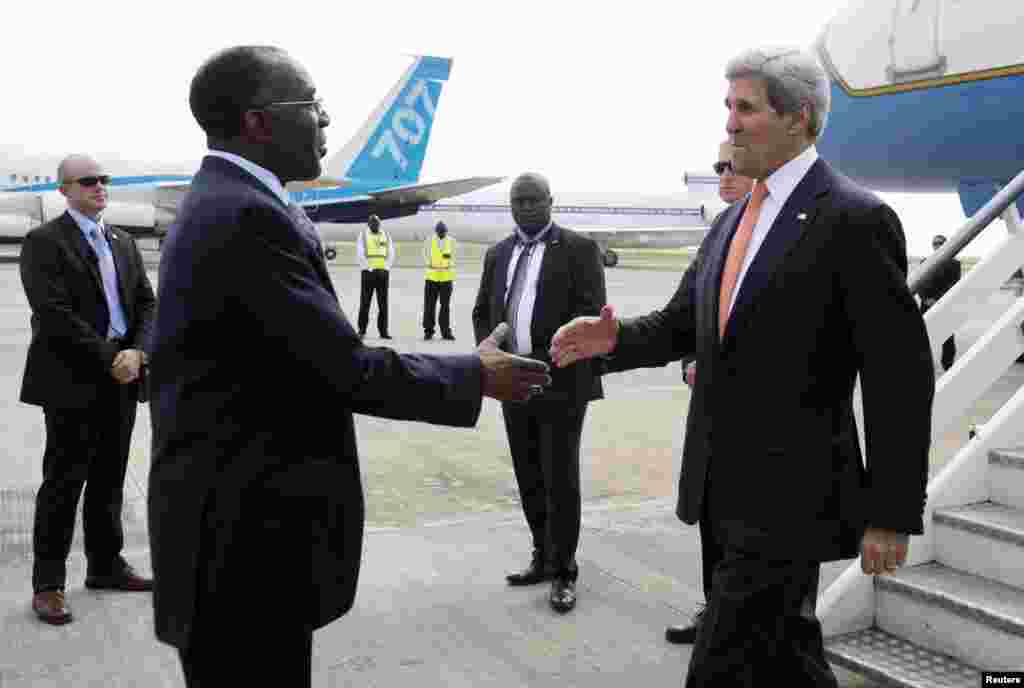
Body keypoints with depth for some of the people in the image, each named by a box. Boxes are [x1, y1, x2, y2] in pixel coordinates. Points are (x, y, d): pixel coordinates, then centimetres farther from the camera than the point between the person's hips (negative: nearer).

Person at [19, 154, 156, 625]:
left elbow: (147, 303, 10)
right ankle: (48, 583, 10)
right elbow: (55, 315, -15)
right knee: (63, 482, 0)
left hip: (121, 378, 6)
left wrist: (137, 352, -7)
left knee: (109, 479, 13)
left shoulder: (123, 242, 15)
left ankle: (105, 565, 25)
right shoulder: (44, 242, -6)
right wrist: (108, 360, -15)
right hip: (73, 381, -6)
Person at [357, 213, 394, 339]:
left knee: (383, 303, 2)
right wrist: (369, 268, -13)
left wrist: (386, 268, -5)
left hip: (383, 273, 3)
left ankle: (383, 331, 4)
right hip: (368, 272, -3)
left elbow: (391, 254, 8)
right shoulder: (363, 236, 3)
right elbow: (360, 254, -5)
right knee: (365, 302, -1)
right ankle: (362, 330, 4)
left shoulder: (386, 236, 12)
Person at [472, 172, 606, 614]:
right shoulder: (498, 254, 14)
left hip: (560, 383, -5)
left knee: (560, 481, -2)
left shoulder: (578, 249, -4)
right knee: (529, 481, 11)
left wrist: (544, 361, -18)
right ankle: (543, 558, 24)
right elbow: (482, 312, 18)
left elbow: (590, 314, -12)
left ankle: (563, 571, 10)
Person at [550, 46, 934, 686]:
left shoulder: (856, 220, -13)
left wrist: (893, 514, -13)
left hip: (791, 496, -7)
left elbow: (901, 377, -13)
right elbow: (681, 324, 14)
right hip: (727, 489, 8)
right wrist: (614, 338, -8)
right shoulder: (734, 219, 12)